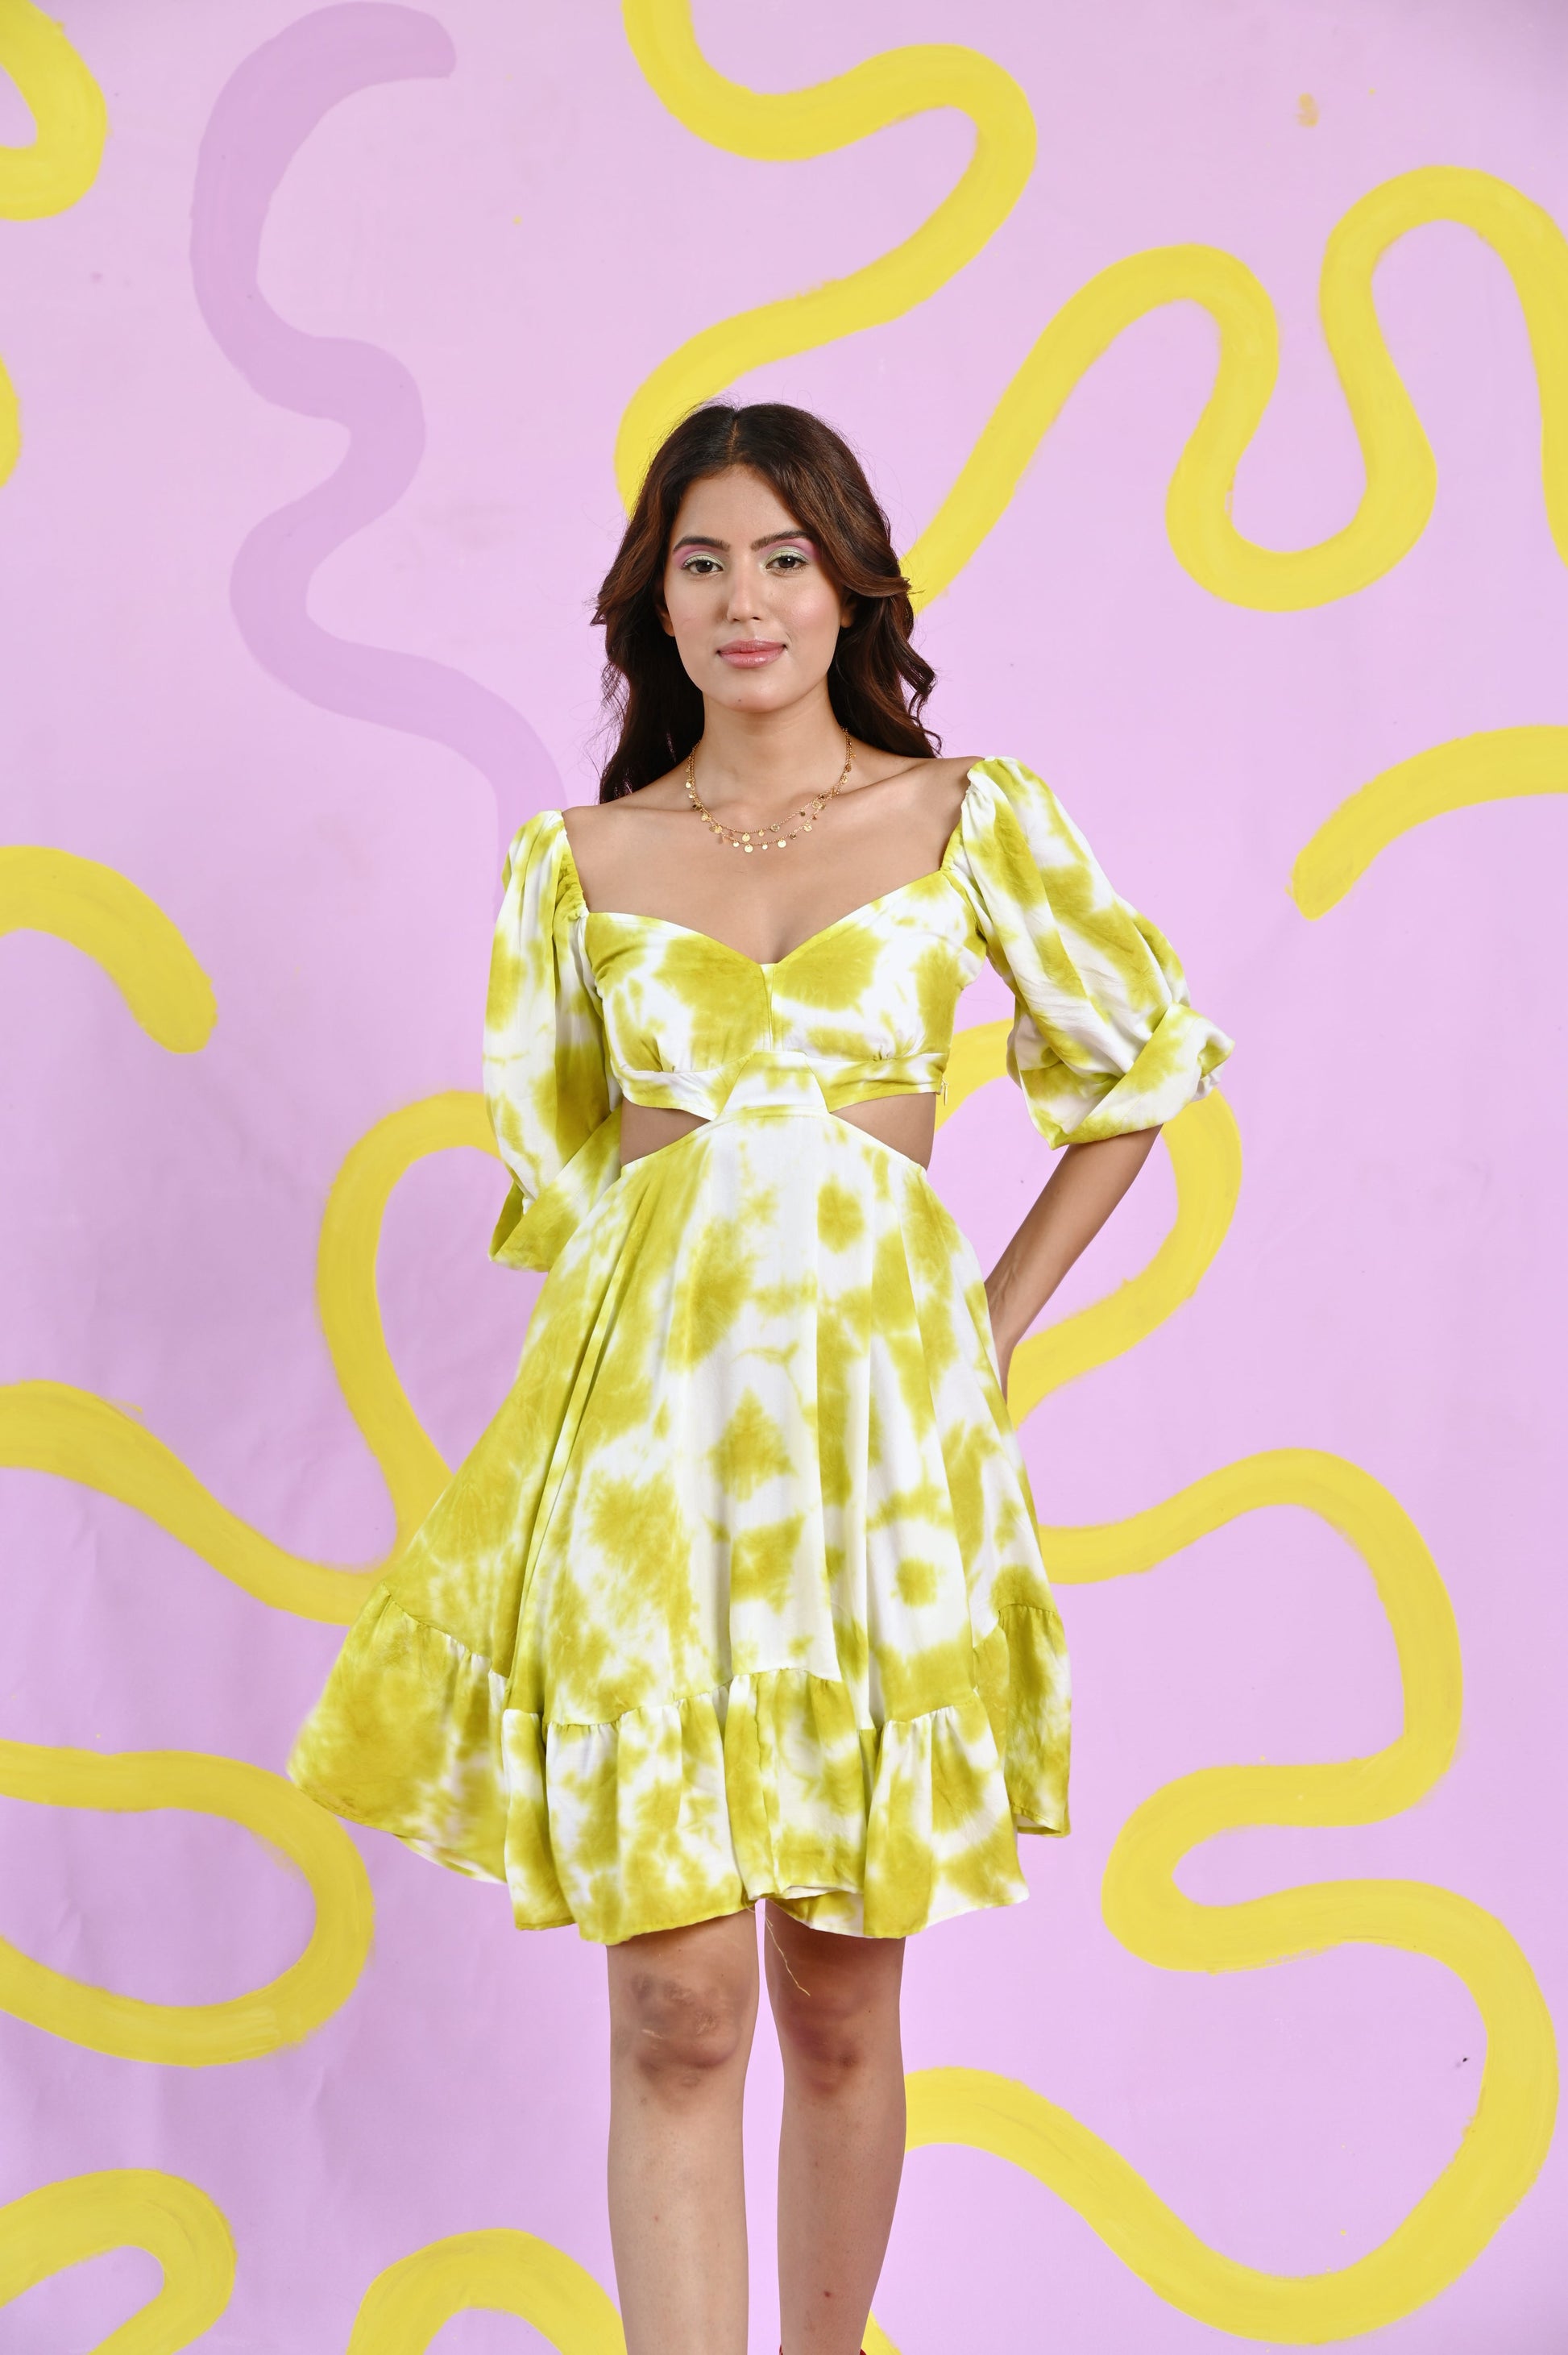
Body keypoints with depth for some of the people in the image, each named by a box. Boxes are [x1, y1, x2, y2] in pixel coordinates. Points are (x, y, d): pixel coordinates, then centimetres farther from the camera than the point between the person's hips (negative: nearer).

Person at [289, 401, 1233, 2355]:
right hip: (647, 1405, 0)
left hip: (879, 1413, 0)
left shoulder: (970, 819, 5)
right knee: (676, 2003, -4)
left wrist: (995, 1317, 10)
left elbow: (1143, 1053, 14)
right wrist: (669, 1315, 10)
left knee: (839, 1991, 8)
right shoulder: (576, 861, 8)